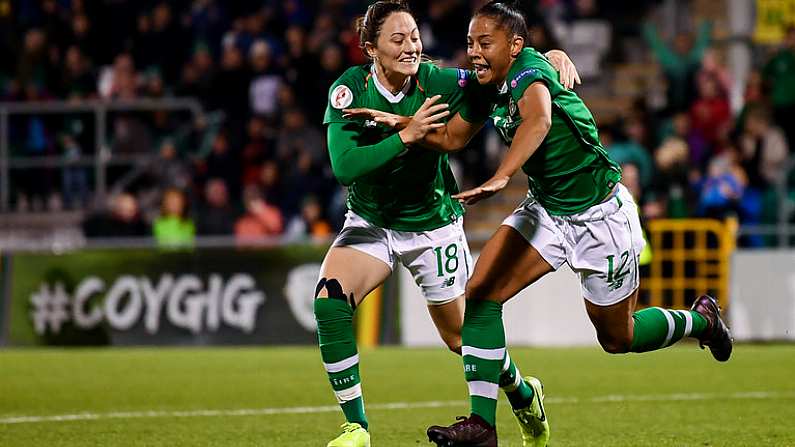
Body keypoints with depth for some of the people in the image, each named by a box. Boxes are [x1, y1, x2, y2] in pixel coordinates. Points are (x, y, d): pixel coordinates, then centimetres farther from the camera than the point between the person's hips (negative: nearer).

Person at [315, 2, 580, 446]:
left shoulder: (440, 83, -18)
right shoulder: (350, 89, -18)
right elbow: (344, 167, -29)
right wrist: (406, 136, -37)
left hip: (433, 224, -1)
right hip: (370, 222, 1)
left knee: (461, 336, 9)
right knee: (329, 300, -24)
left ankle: (522, 394, 41)